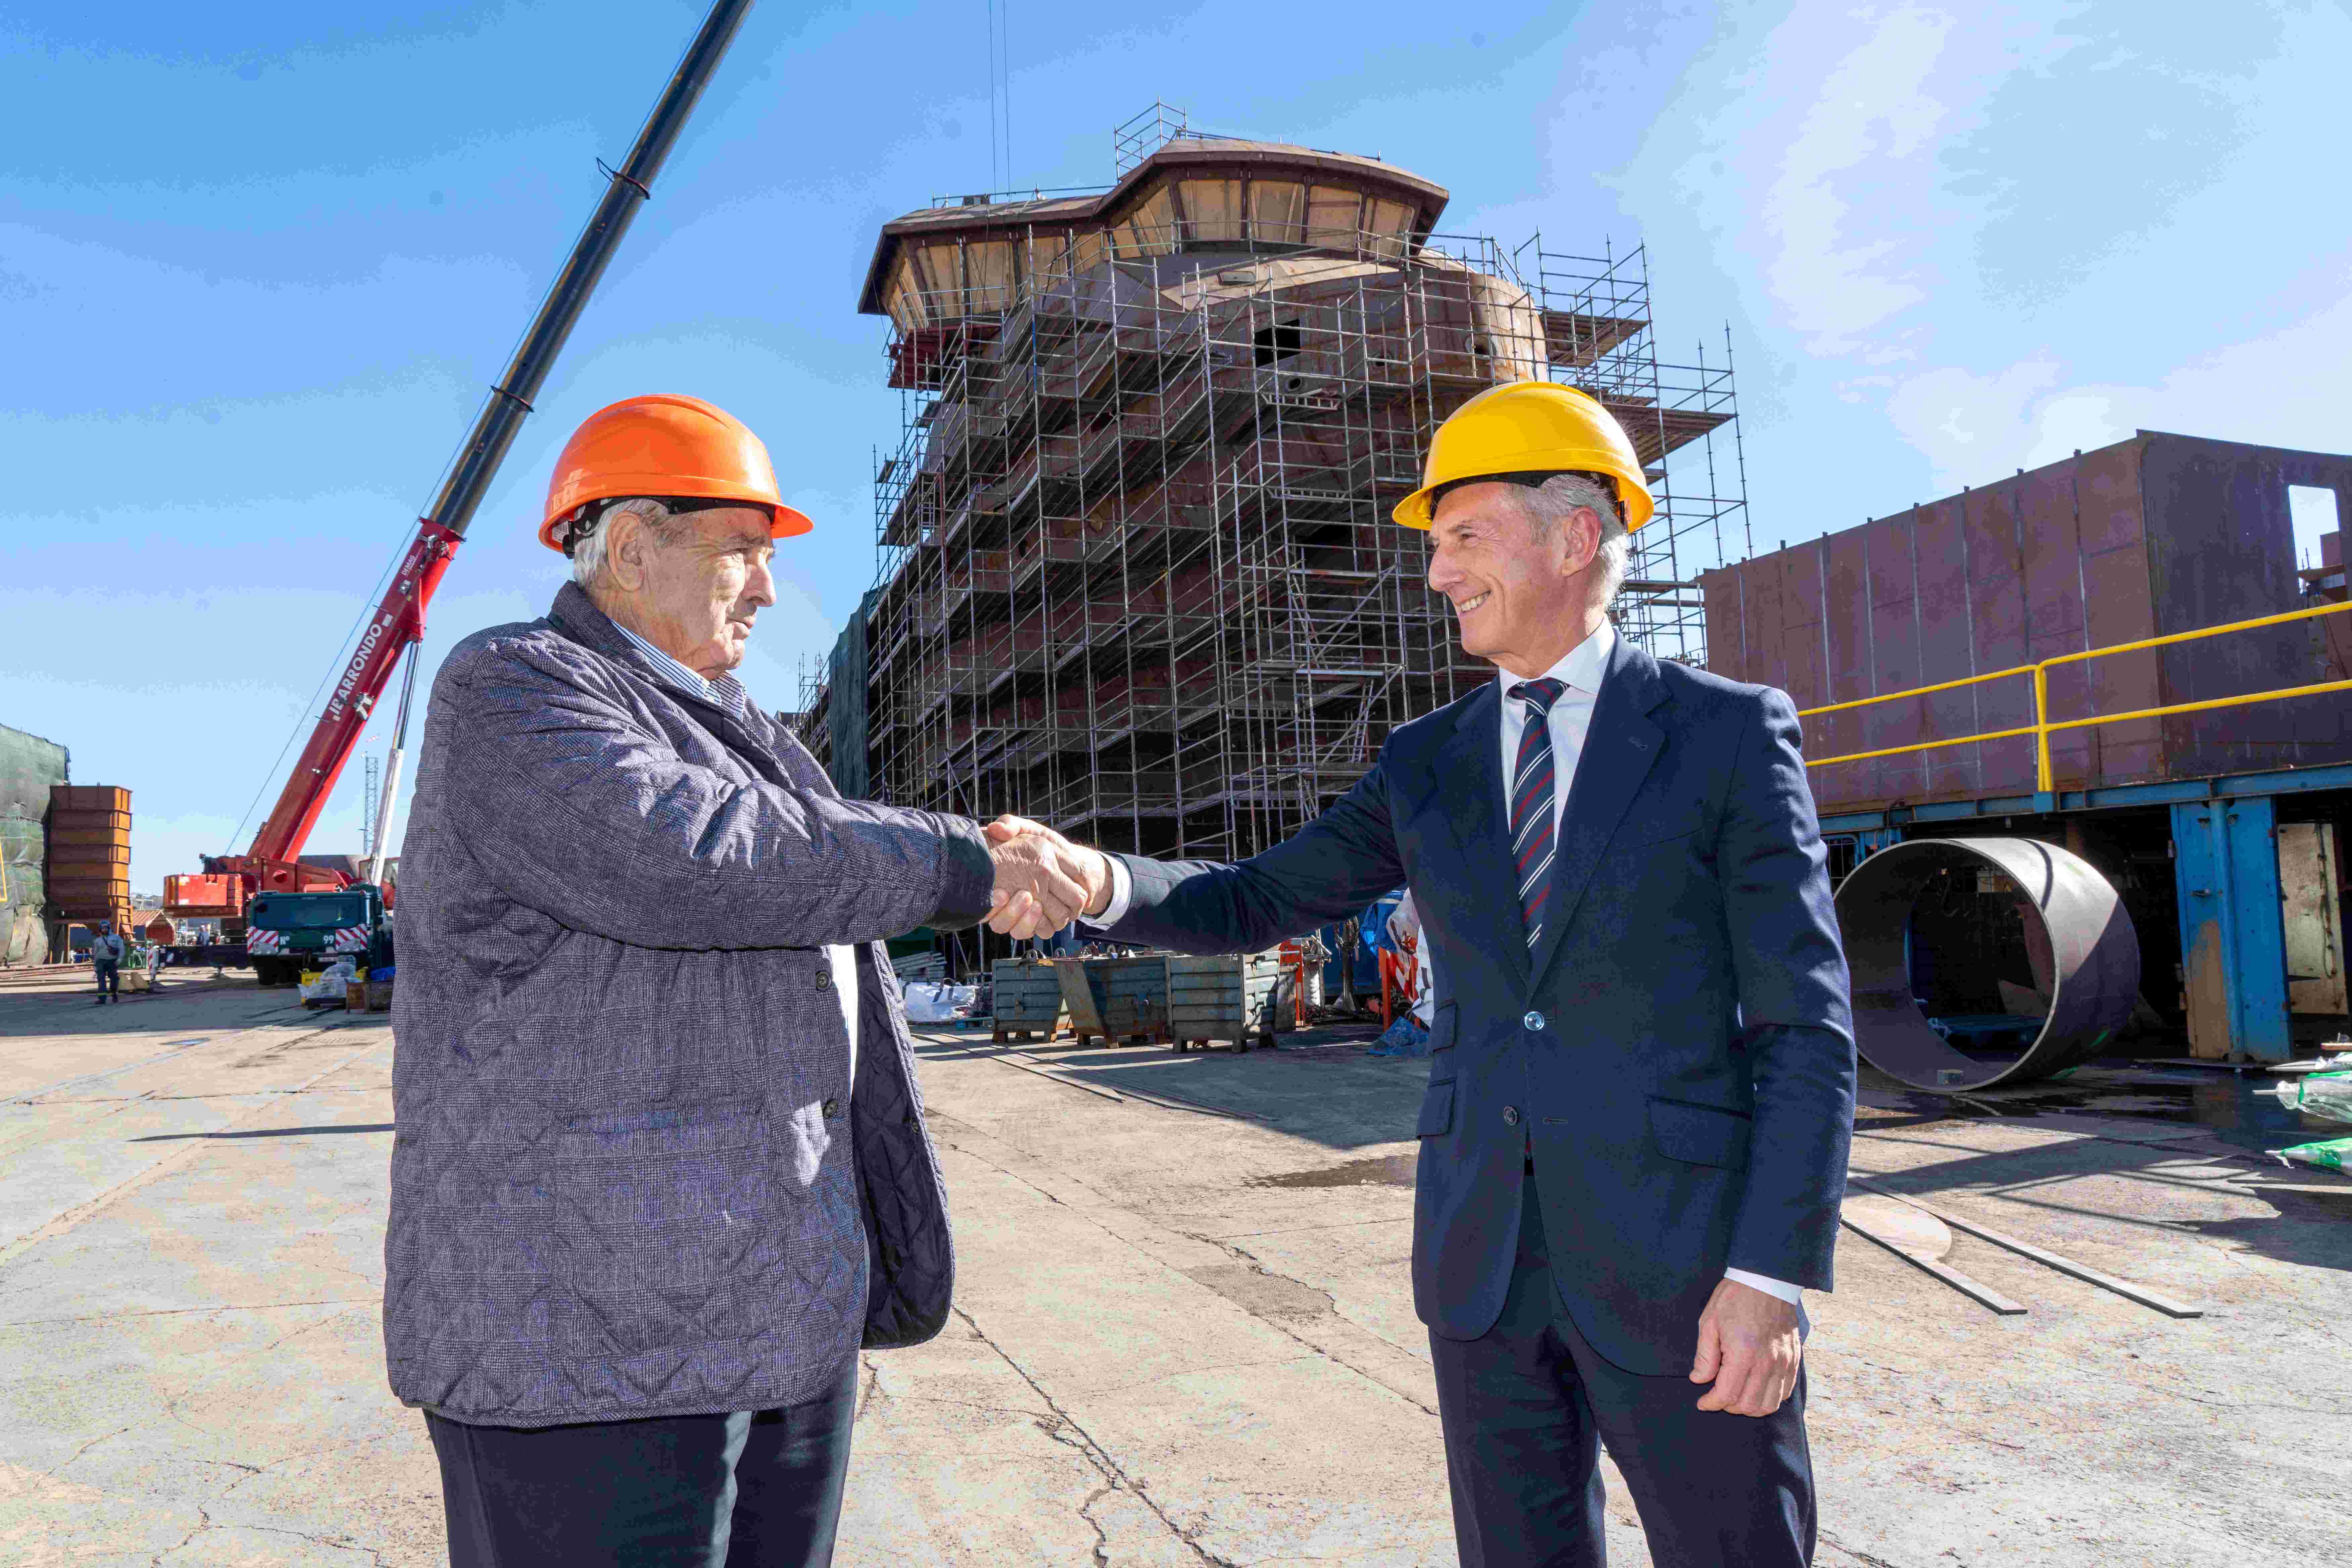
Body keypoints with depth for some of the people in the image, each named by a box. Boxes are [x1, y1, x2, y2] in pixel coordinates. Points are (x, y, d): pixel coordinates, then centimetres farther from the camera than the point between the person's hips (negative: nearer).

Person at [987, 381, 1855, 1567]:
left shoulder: (1729, 732, -5)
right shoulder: (1426, 765, 7)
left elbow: (1808, 1028, -7)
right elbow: (1255, 905, 7)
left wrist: (1773, 1276, -14)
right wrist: (1100, 882, -12)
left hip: (1683, 1264, -4)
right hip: (1481, 1260, 4)